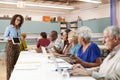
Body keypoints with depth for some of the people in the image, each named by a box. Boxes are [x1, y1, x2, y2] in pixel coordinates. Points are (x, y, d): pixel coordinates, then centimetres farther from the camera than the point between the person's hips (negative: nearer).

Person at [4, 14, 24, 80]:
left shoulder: (19, 28, 11)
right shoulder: (9, 27, -6)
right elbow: (5, 37, -4)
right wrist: (10, 39, -22)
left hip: (17, 46, 6)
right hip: (10, 46, -6)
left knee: (16, 62, 8)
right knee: (10, 62, -4)